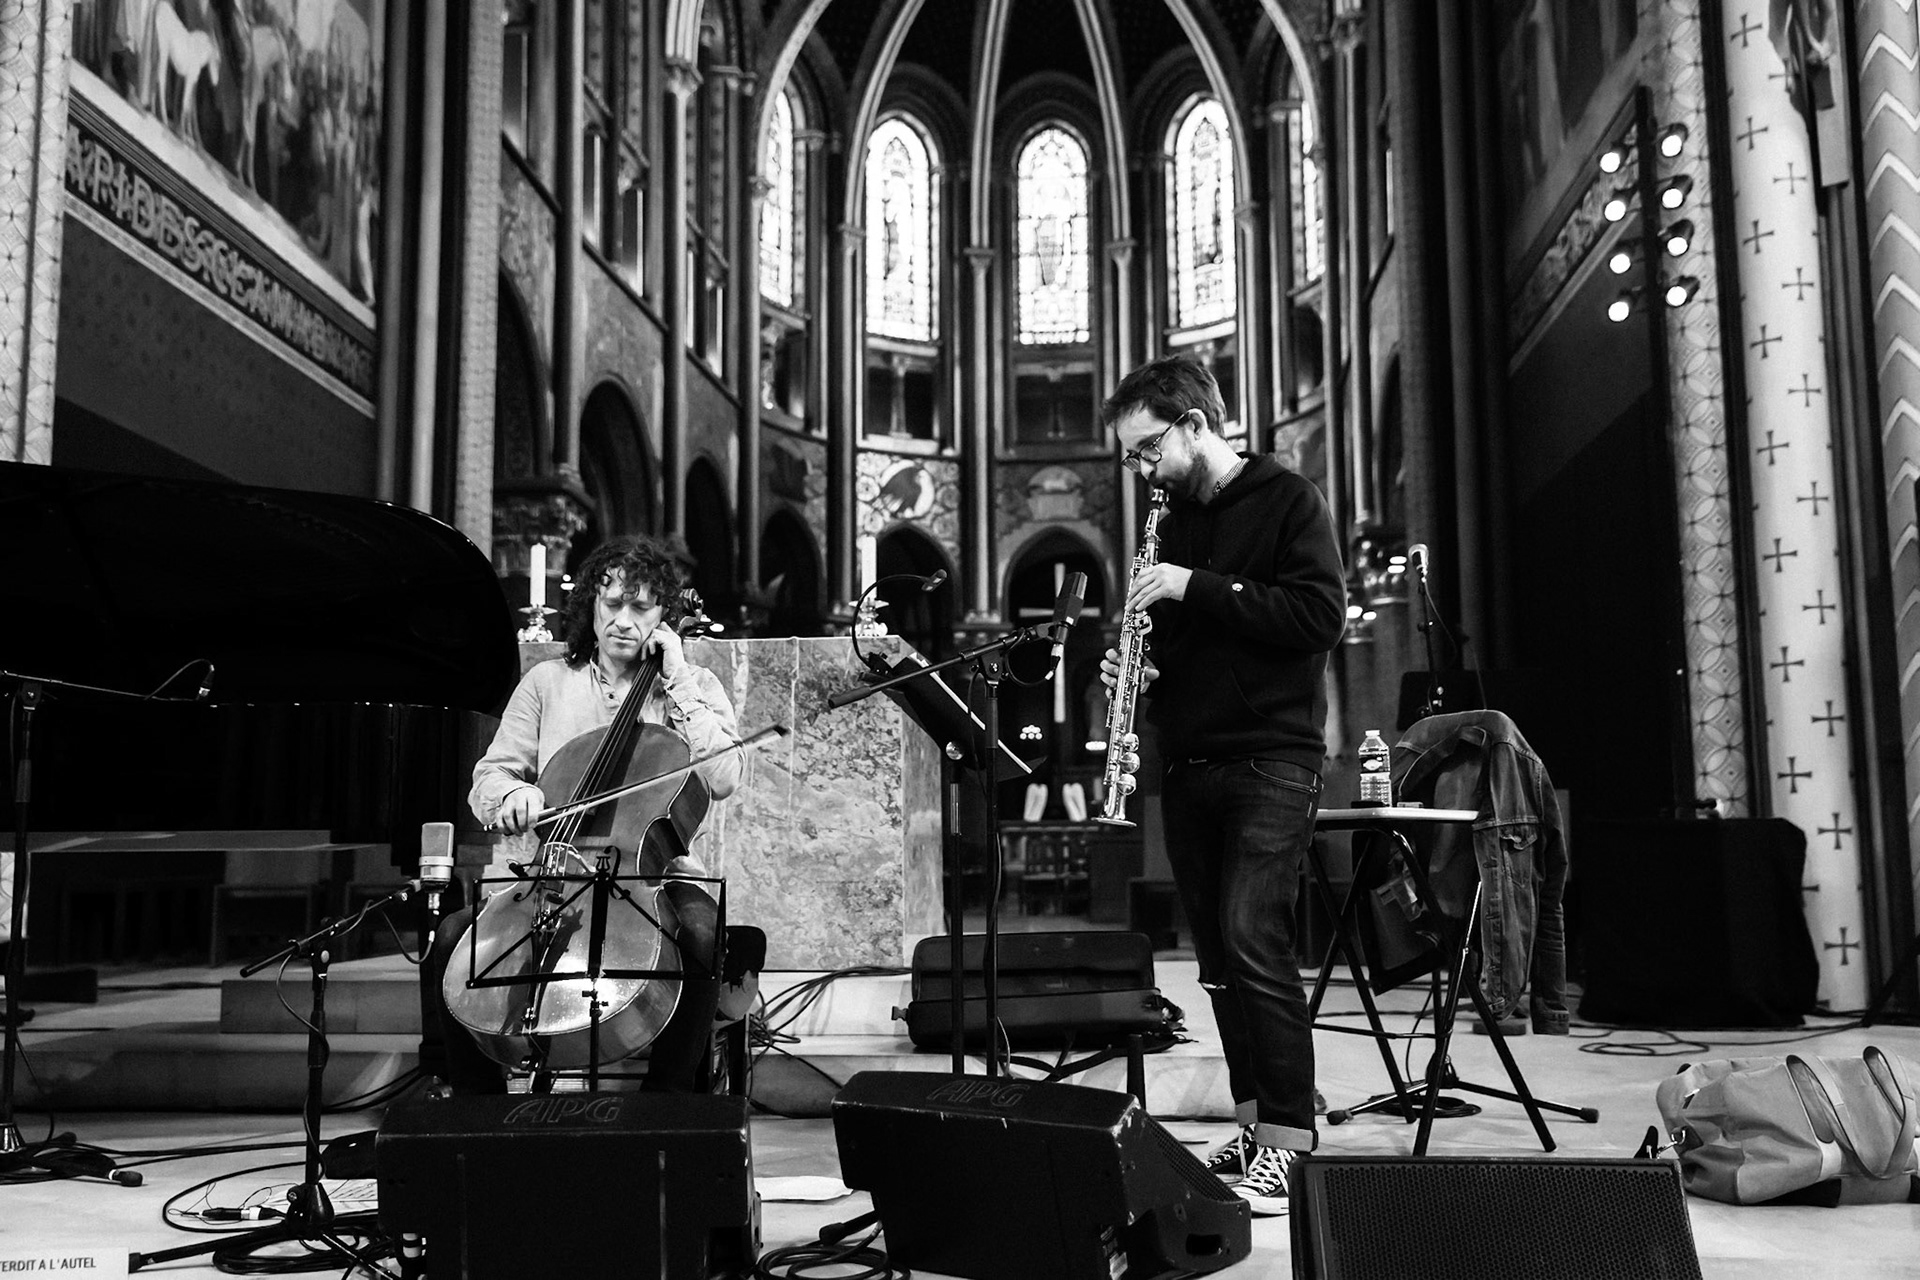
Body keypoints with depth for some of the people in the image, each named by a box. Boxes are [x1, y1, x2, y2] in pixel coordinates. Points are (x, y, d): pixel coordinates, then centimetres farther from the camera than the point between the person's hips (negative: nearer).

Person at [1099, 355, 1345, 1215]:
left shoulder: (1287, 502, -2)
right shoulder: (1173, 524, 17)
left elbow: (1322, 616, -14)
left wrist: (1198, 588, -16)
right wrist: (1135, 666, 4)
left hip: (1270, 762, -7)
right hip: (1187, 764, 7)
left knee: (1252, 937, -15)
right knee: (1218, 953, 6)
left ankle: (1289, 1143, -9)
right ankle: (1253, 1126, 15)